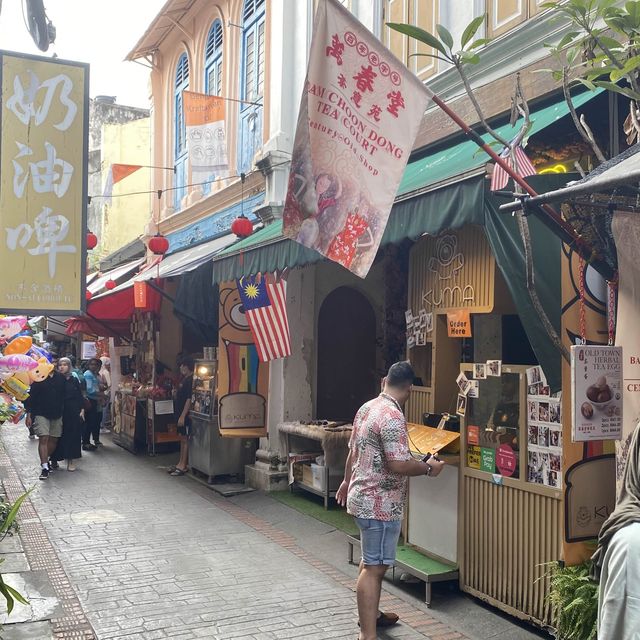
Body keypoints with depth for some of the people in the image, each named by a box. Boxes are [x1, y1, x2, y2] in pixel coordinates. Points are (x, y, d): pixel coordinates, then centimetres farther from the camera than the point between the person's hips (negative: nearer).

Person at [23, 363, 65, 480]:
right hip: (41, 414, -4)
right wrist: (29, 414, -6)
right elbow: (31, 397, -3)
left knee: (53, 439, 9)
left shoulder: (61, 378, 4)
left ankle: (46, 460, 29)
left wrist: (63, 412, 10)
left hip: (57, 414, 4)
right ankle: (44, 467, -13)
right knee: (43, 439, -12)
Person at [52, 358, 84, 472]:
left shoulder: (74, 380, 5)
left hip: (74, 412, 2)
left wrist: (82, 410, 1)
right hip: (60, 412, -2)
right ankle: (55, 459, 13)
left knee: (73, 436, 2)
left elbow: (80, 396, 8)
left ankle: (70, 461, 9)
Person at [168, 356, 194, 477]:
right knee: (182, 438, 14)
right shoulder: (184, 379, 14)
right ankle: (181, 463, 22)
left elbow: (189, 399, -21)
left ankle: (183, 466, 3)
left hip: (185, 415, -10)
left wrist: (183, 416, -22)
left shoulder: (191, 380, -17)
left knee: (185, 439, -3)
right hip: (180, 413, 10)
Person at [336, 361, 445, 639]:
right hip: (380, 503, -10)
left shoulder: (366, 408, 8)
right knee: (374, 566, -5)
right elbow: (398, 465, -27)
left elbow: (353, 451, 18)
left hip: (362, 496, 10)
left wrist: (347, 481, 31)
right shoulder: (392, 416, -22)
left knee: (370, 560, 23)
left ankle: (370, 614, 38)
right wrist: (429, 467, -10)